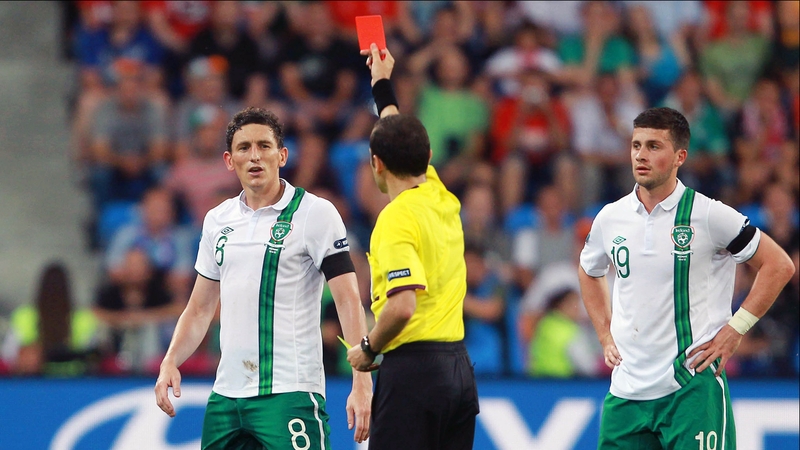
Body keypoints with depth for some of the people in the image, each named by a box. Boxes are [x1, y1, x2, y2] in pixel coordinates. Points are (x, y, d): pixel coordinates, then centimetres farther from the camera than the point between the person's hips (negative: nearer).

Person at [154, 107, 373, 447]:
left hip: (288, 394, -6)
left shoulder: (315, 213, -4)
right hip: (227, 392, 6)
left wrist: (361, 384, -18)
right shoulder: (218, 220, 14)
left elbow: (349, 302, -9)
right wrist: (170, 362, 5)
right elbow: (201, 308, 21)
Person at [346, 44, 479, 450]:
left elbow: (402, 305, -23)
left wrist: (368, 348, -7)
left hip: (412, 368, -8)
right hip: (458, 367, 8)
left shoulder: (395, 221, -13)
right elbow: (404, 140, 31)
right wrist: (383, 83, 44)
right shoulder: (442, 199, 10)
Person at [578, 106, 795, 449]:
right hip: (625, 391, 5)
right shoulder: (611, 218, 7)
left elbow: (779, 266, -1)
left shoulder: (707, 215, -7)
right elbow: (589, 273, 28)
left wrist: (733, 331, -5)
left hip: (693, 385, -5)